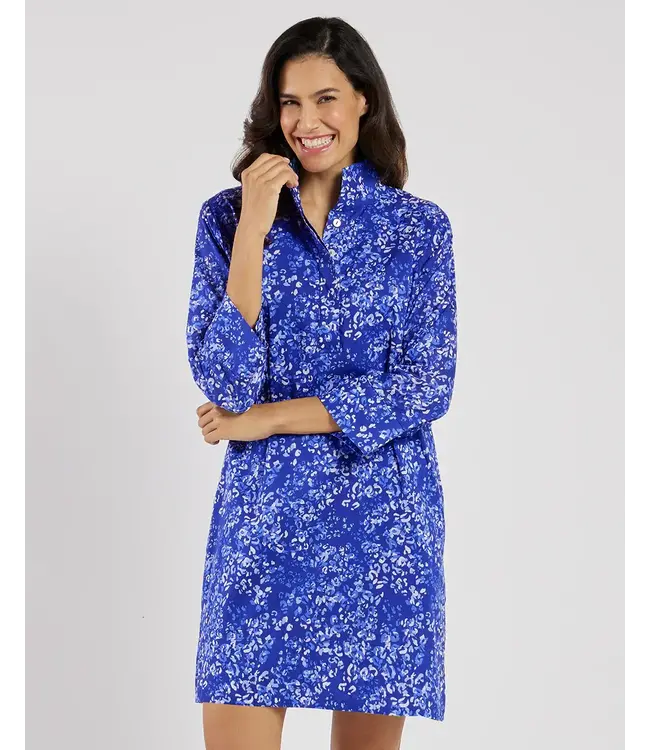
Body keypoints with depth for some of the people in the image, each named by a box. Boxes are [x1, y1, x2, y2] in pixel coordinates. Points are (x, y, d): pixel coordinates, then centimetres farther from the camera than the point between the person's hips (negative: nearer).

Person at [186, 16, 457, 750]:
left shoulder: (419, 226, 2)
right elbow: (224, 383, -8)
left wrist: (266, 419, -9)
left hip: (385, 521, 1)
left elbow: (428, 385, -6)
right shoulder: (227, 215, 2)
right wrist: (254, 229, -15)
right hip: (265, 517, 0)